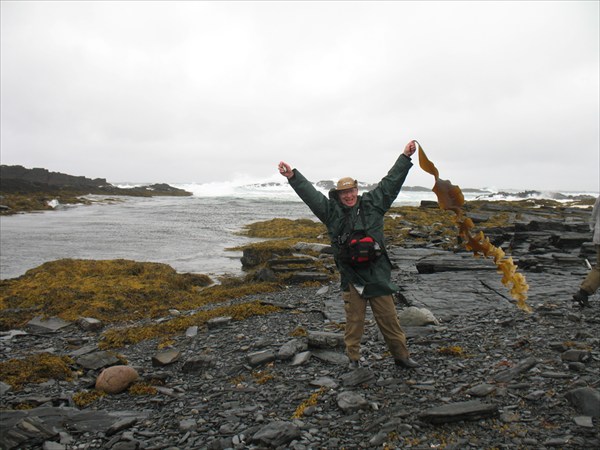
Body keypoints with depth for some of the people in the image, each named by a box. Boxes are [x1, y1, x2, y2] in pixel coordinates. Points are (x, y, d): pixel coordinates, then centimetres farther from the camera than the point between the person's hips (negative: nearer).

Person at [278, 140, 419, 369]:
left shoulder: (373, 203, 5)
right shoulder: (332, 211, 2)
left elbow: (391, 182, 6)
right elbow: (310, 193, -3)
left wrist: (405, 157, 5)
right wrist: (293, 176, -12)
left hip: (377, 273, 1)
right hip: (351, 277, -1)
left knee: (389, 318, 10)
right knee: (354, 320, 10)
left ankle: (401, 355, 25)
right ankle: (353, 359, 24)